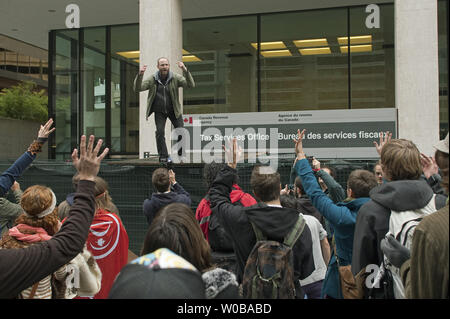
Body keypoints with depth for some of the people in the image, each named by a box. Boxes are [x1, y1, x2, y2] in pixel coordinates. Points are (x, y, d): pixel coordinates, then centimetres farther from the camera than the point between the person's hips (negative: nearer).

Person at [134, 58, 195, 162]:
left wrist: (185, 71, -34)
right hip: (159, 112, 0)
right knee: (160, 132, -8)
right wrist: (140, 75, -26)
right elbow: (138, 88, -8)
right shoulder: (152, 80, -4)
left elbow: (190, 85, -18)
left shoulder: (175, 78, -7)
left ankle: (183, 155, 8)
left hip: (174, 111, 0)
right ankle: (163, 156, 3)